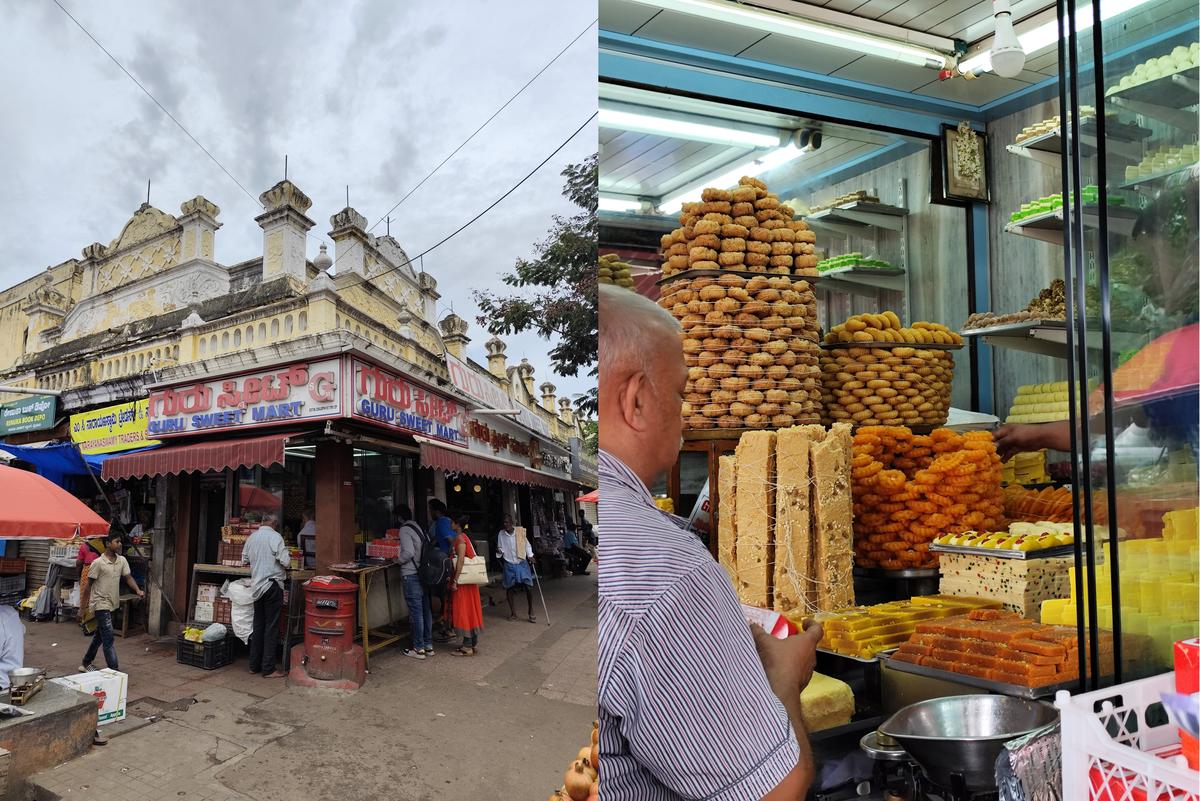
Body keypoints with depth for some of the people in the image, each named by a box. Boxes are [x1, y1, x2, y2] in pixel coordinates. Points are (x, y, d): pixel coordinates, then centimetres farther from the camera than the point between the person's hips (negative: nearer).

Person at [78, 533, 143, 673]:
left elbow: (128, 577, -2)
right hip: (100, 604, -7)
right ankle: (114, 671, -10)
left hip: (112, 604, 7)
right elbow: (87, 586, -9)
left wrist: (138, 591, -21)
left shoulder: (122, 560, 4)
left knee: (99, 636, 20)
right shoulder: (98, 563, -13)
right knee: (108, 638, -10)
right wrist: (82, 609, -8)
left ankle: (86, 664, 36)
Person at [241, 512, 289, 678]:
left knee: (258, 625, 14)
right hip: (272, 583, -6)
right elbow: (285, 562, -16)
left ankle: (254, 665, 20)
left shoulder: (252, 537, 7)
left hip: (256, 586, 6)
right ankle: (268, 669, 0)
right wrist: (288, 558, 5)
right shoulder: (275, 537, -12)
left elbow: (244, 560, 18)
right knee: (272, 627, -2)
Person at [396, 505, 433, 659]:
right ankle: (428, 645, 18)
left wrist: (397, 560, -1)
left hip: (411, 575, -8)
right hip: (424, 574, 8)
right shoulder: (419, 528, 13)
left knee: (416, 612, -3)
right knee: (426, 610, 11)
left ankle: (419, 649, 2)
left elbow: (408, 553, -19)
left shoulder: (405, 530, -10)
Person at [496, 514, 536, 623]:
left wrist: (530, 556, -7)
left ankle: (531, 612, 8)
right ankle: (513, 612, 21)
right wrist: (499, 551, -15)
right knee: (509, 588, 6)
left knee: (528, 586, -6)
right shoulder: (501, 534, -2)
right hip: (509, 565, 2)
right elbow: (500, 549, 8)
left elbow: (527, 545, 4)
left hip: (522, 563, -2)